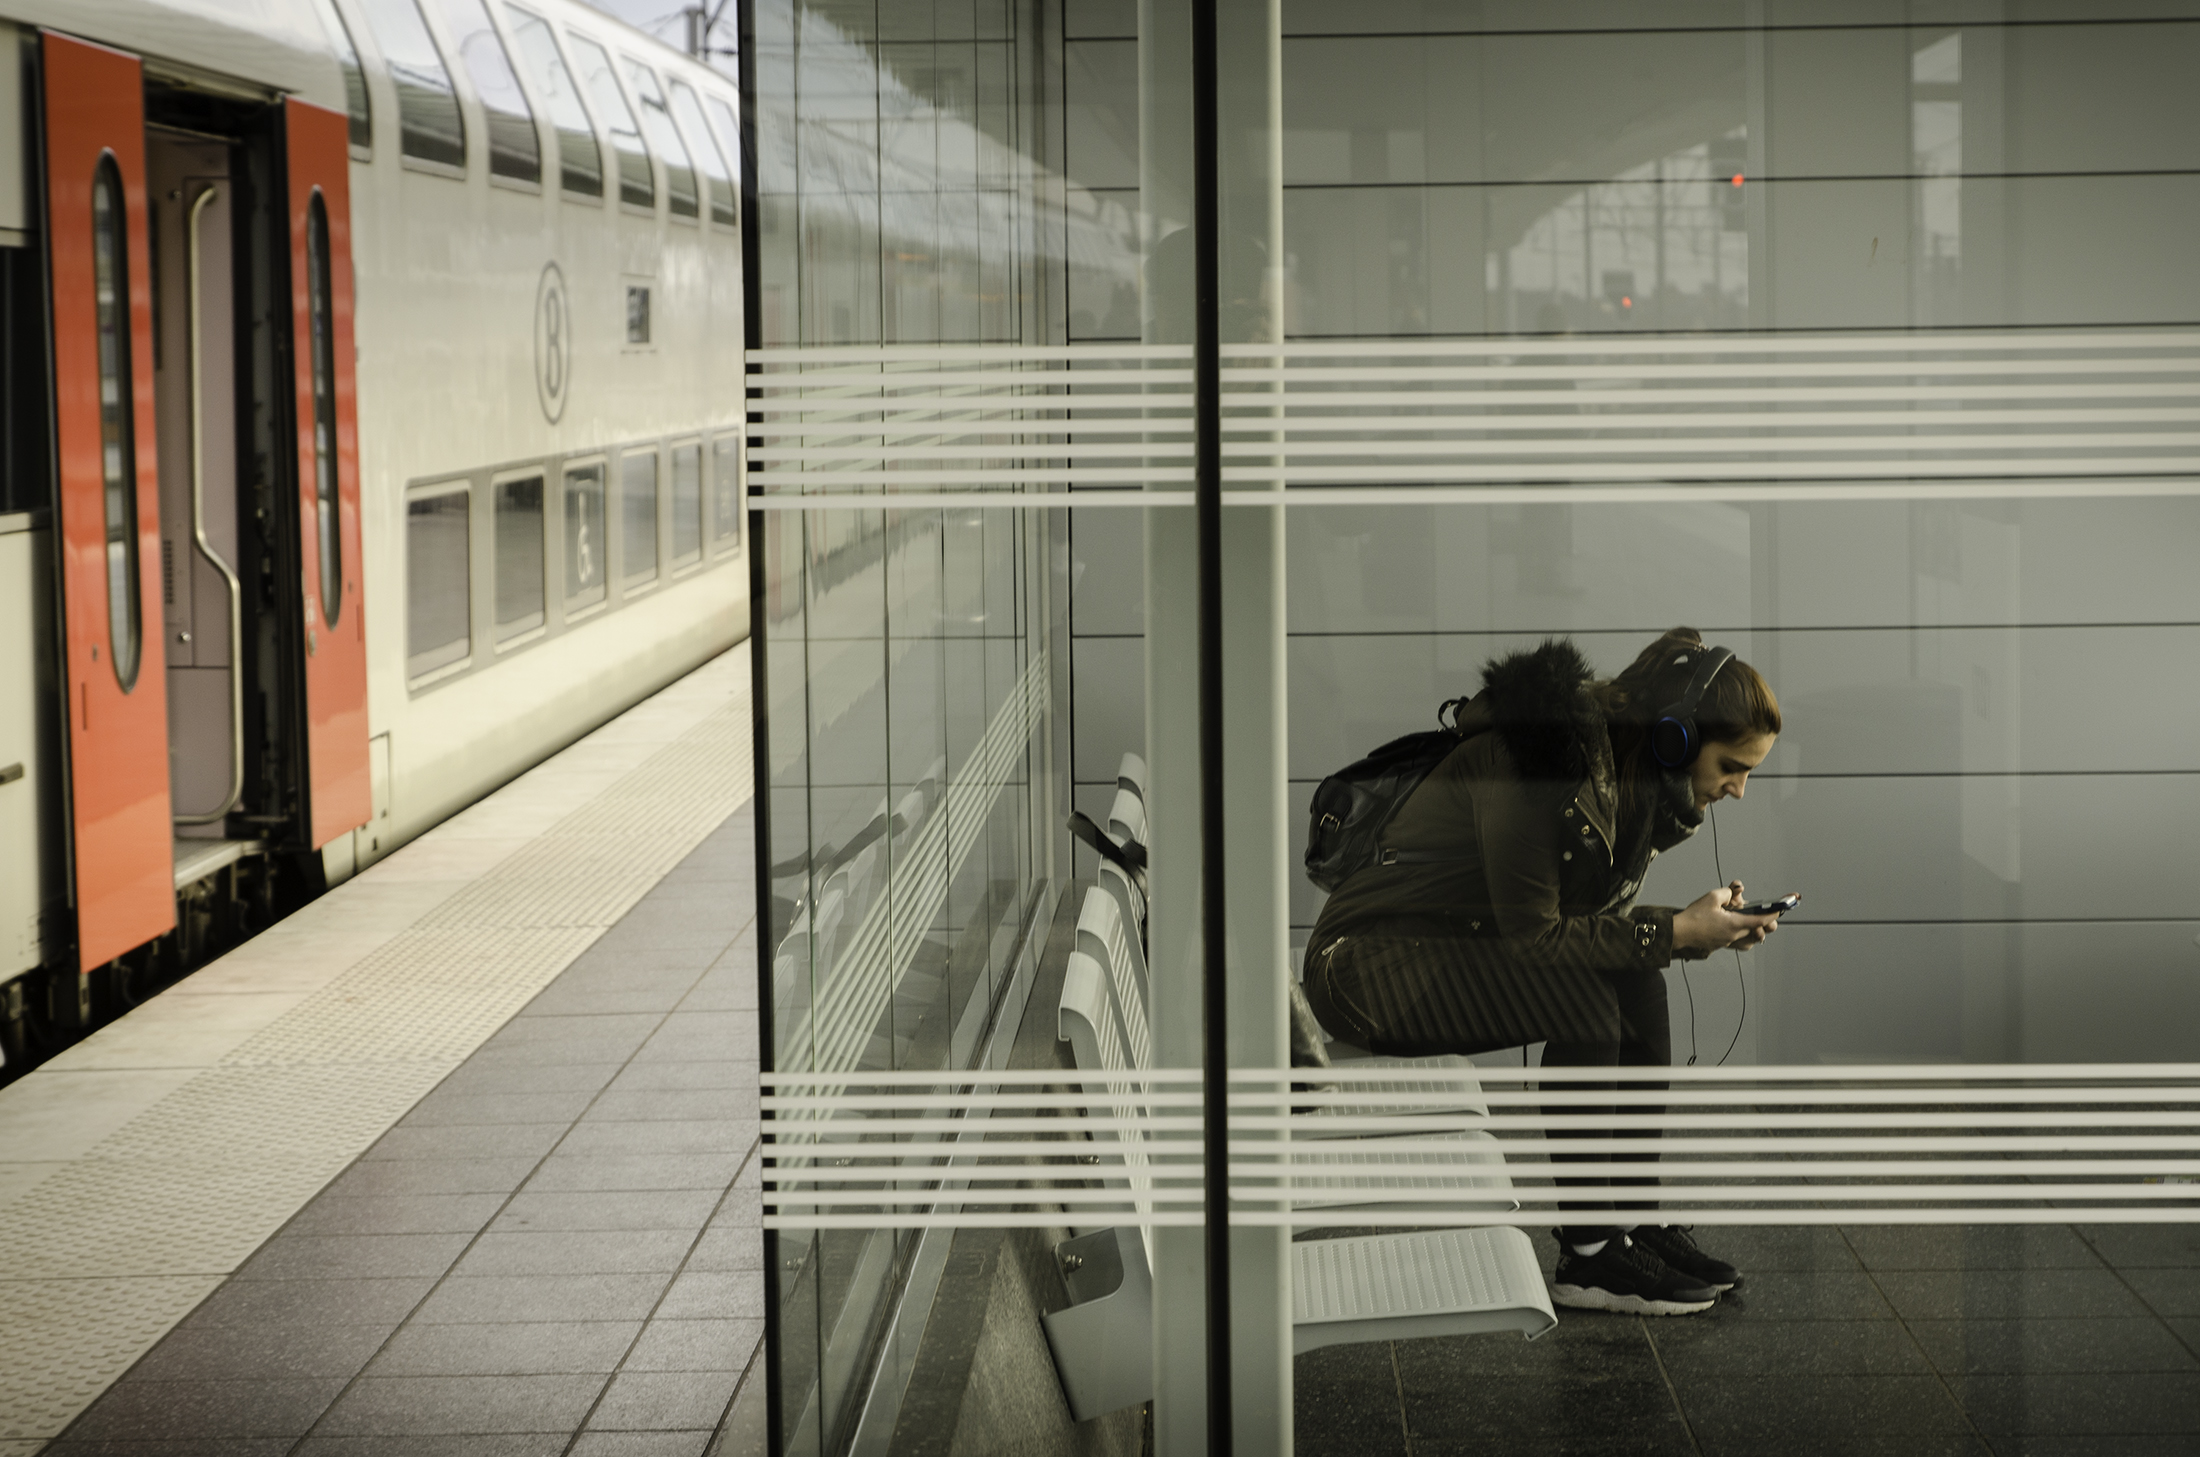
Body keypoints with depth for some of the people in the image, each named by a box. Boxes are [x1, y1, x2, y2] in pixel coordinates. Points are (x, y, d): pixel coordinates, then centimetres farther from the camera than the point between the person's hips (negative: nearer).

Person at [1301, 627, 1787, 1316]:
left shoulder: (1636, 779, 1)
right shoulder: (1539, 761, -27)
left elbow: (1598, 921, 8)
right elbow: (1532, 935, -24)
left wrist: (1704, 926, -8)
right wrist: (1675, 931, -21)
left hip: (1458, 949, 9)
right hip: (1361, 962, -9)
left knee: (1637, 981, -9)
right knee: (1583, 998, -26)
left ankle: (1640, 1220, -3)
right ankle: (1588, 1258, -19)